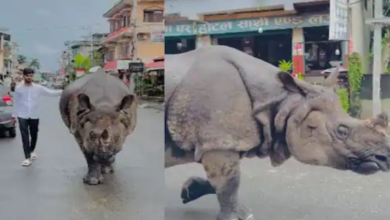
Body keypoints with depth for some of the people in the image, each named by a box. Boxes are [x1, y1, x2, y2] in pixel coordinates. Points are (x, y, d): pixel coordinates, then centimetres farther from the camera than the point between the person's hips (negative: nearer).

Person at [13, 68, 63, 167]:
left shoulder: (38, 88, -4)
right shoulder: (18, 88, -5)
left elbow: (50, 93, -6)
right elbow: (16, 102, 3)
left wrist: (63, 92, -18)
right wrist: (16, 113, 2)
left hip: (34, 116, 2)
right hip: (22, 116, -2)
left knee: (34, 135, 14)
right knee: (25, 137, -6)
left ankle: (32, 151, 41)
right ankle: (27, 157, -3)